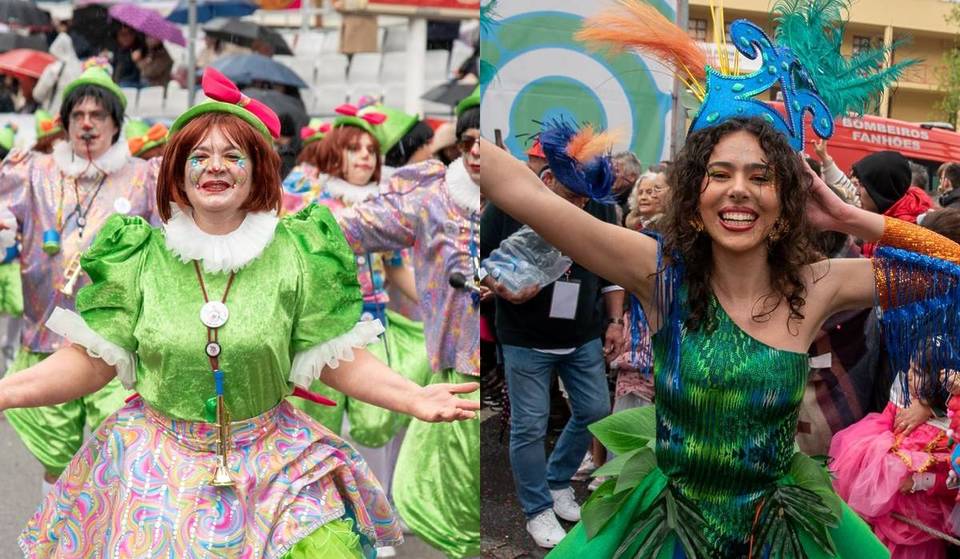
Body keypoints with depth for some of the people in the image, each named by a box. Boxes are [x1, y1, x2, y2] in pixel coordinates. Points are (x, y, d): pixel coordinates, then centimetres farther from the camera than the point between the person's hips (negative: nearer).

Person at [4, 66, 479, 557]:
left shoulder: (296, 253, -2)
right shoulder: (141, 255, -1)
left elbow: (335, 356, -3)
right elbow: (95, 359, -1)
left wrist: (415, 398, -16)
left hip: (275, 458, 0)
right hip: (160, 458, 0)